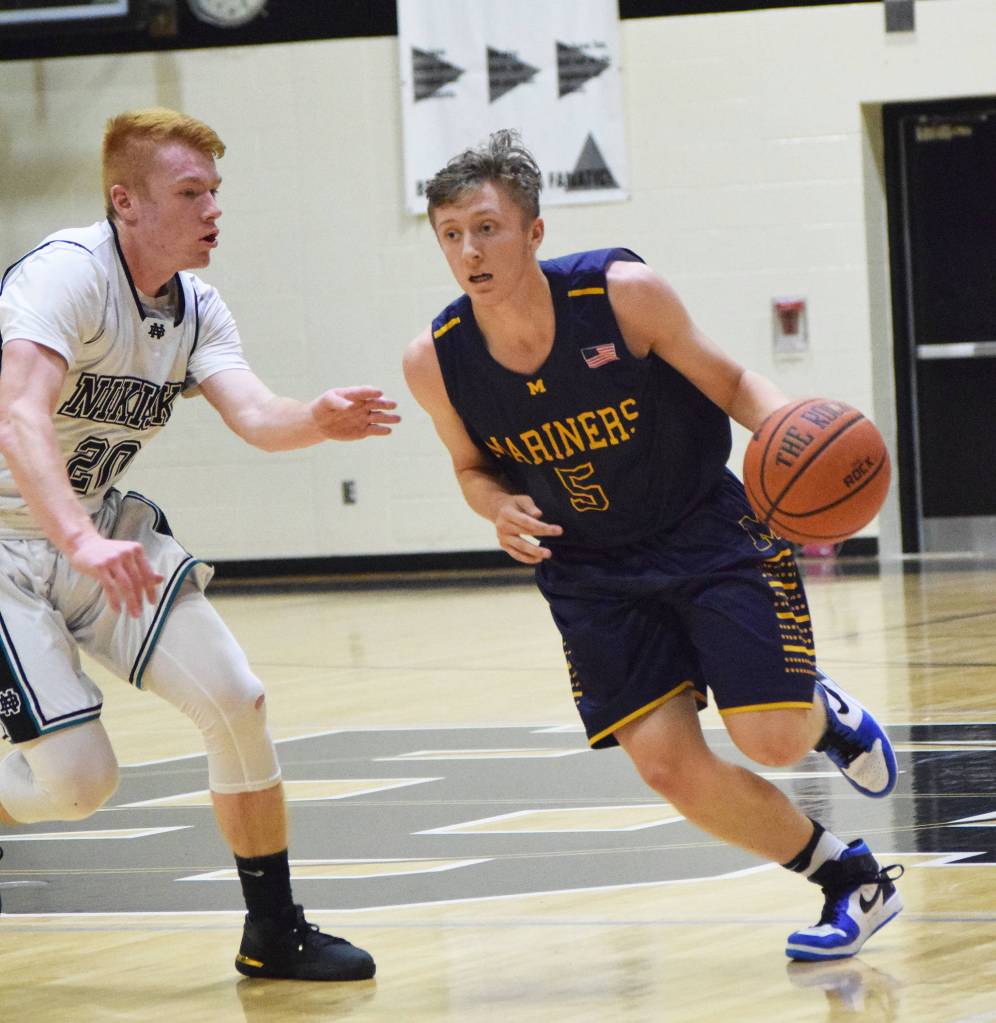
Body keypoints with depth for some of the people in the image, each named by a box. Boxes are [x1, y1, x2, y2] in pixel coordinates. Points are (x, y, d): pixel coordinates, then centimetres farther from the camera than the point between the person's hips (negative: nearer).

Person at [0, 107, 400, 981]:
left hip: (101, 527, 7)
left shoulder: (198, 311, 1)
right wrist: (83, 543, -52)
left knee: (234, 701, -4)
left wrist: (318, 420, -37)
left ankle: (276, 933, 9)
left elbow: (255, 417, -14)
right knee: (77, 780, -14)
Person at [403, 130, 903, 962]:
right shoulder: (435, 362, -13)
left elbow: (728, 381, -7)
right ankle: (853, 880, 14)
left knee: (773, 740, -15)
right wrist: (501, 509, -16)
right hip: (590, 572, 3)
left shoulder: (623, 292, -21)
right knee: (667, 765, -8)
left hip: (708, 530, -3)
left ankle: (825, 713, 27)